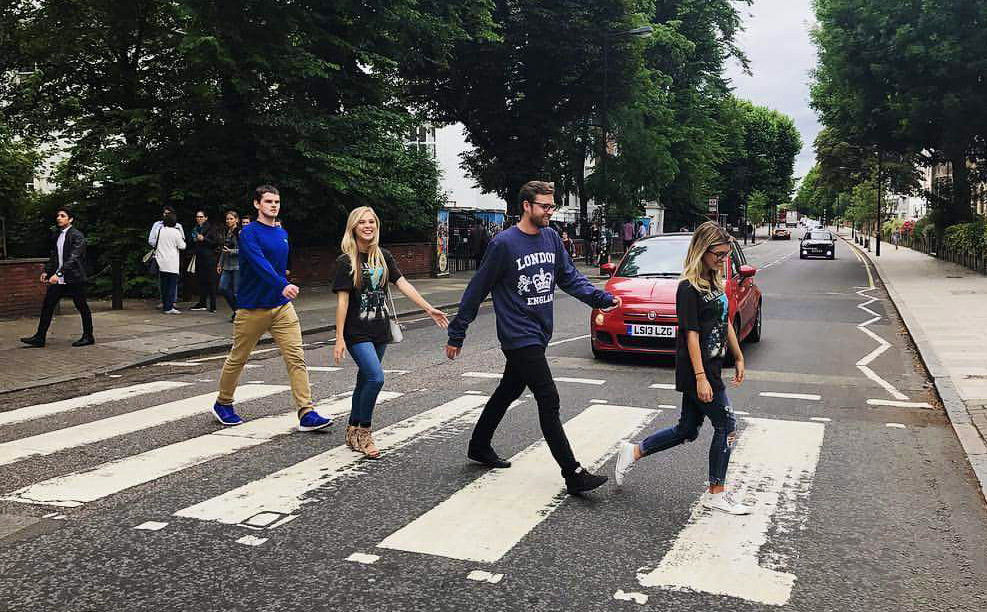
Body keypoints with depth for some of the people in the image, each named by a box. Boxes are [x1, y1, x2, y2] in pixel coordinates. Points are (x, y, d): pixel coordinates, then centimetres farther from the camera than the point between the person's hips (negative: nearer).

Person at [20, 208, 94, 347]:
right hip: (58, 279, 7)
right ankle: (40, 337, 7)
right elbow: (53, 256, 19)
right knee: (47, 305, 3)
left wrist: (58, 274, -28)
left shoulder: (77, 236, -11)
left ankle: (88, 336, 15)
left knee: (82, 307, 3)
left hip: (74, 278, -7)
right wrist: (46, 272, 5)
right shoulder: (56, 236, 13)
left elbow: (73, 258, -21)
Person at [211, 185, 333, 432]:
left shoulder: (283, 234, 11)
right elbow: (259, 263, -29)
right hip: (252, 309, -5)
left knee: (296, 357, -7)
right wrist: (282, 285, -43)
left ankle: (307, 414, -10)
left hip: (282, 306, 5)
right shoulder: (249, 233, -12)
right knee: (237, 359, 11)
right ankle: (223, 404, 33)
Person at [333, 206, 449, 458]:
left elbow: (403, 284, 3)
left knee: (365, 380, 13)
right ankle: (364, 432, -1)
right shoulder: (346, 261, -7)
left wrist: (428, 308, -5)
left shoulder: (383, 256, 7)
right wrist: (339, 338, -13)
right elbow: (342, 300, -10)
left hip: (380, 331, 5)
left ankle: (353, 432, 28)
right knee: (376, 378, -18)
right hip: (357, 332, -5)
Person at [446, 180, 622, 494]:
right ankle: (573, 474, -5)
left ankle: (479, 447, 39)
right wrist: (456, 334, -4)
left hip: (537, 335, 8)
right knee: (549, 401, -10)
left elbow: (570, 277, 10)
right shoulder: (504, 243, -13)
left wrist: (601, 298, -7)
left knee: (508, 392, 20)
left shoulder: (551, 238, 7)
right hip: (519, 336, -8)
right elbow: (477, 289, -8)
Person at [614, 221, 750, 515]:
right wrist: (701, 377, -22)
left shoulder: (715, 283, 12)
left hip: (710, 367, 9)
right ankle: (716, 494, 13)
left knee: (687, 430, 13)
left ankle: (632, 452, 25)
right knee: (726, 426, 0)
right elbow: (691, 334, -19)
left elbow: (726, 323, 20)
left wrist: (739, 358, 21)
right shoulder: (689, 288, -16)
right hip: (697, 371, -9)